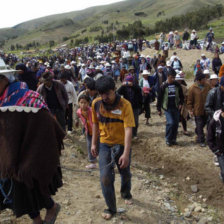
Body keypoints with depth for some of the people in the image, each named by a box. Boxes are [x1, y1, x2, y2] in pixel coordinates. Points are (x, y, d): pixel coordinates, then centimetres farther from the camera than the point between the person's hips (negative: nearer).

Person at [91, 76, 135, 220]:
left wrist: (126, 153, -32)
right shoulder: (96, 104, -8)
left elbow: (128, 129, -26)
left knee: (125, 174, 17)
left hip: (122, 145, -2)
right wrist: (94, 143, 7)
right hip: (105, 145, 2)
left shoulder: (125, 105, -22)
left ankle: (126, 194, 50)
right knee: (105, 178, -4)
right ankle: (111, 208, 16)